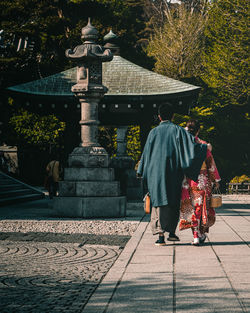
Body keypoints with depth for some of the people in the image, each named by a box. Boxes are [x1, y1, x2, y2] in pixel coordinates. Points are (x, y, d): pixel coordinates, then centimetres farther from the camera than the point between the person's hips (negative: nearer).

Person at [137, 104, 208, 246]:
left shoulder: (153, 132, 5)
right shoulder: (177, 130, -1)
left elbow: (146, 153, 7)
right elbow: (192, 142, -8)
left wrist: (142, 173, 15)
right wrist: (205, 147, 10)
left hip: (156, 172, 1)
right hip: (173, 172, -1)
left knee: (159, 202, 1)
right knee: (173, 201, 13)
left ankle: (161, 235, -9)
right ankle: (172, 232, 18)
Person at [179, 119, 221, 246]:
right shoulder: (203, 145, -6)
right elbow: (211, 164, -1)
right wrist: (216, 180, 10)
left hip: (187, 181, 1)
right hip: (202, 181, -1)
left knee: (191, 207, 6)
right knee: (202, 207, 10)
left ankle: (196, 236, 1)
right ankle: (202, 234, 13)